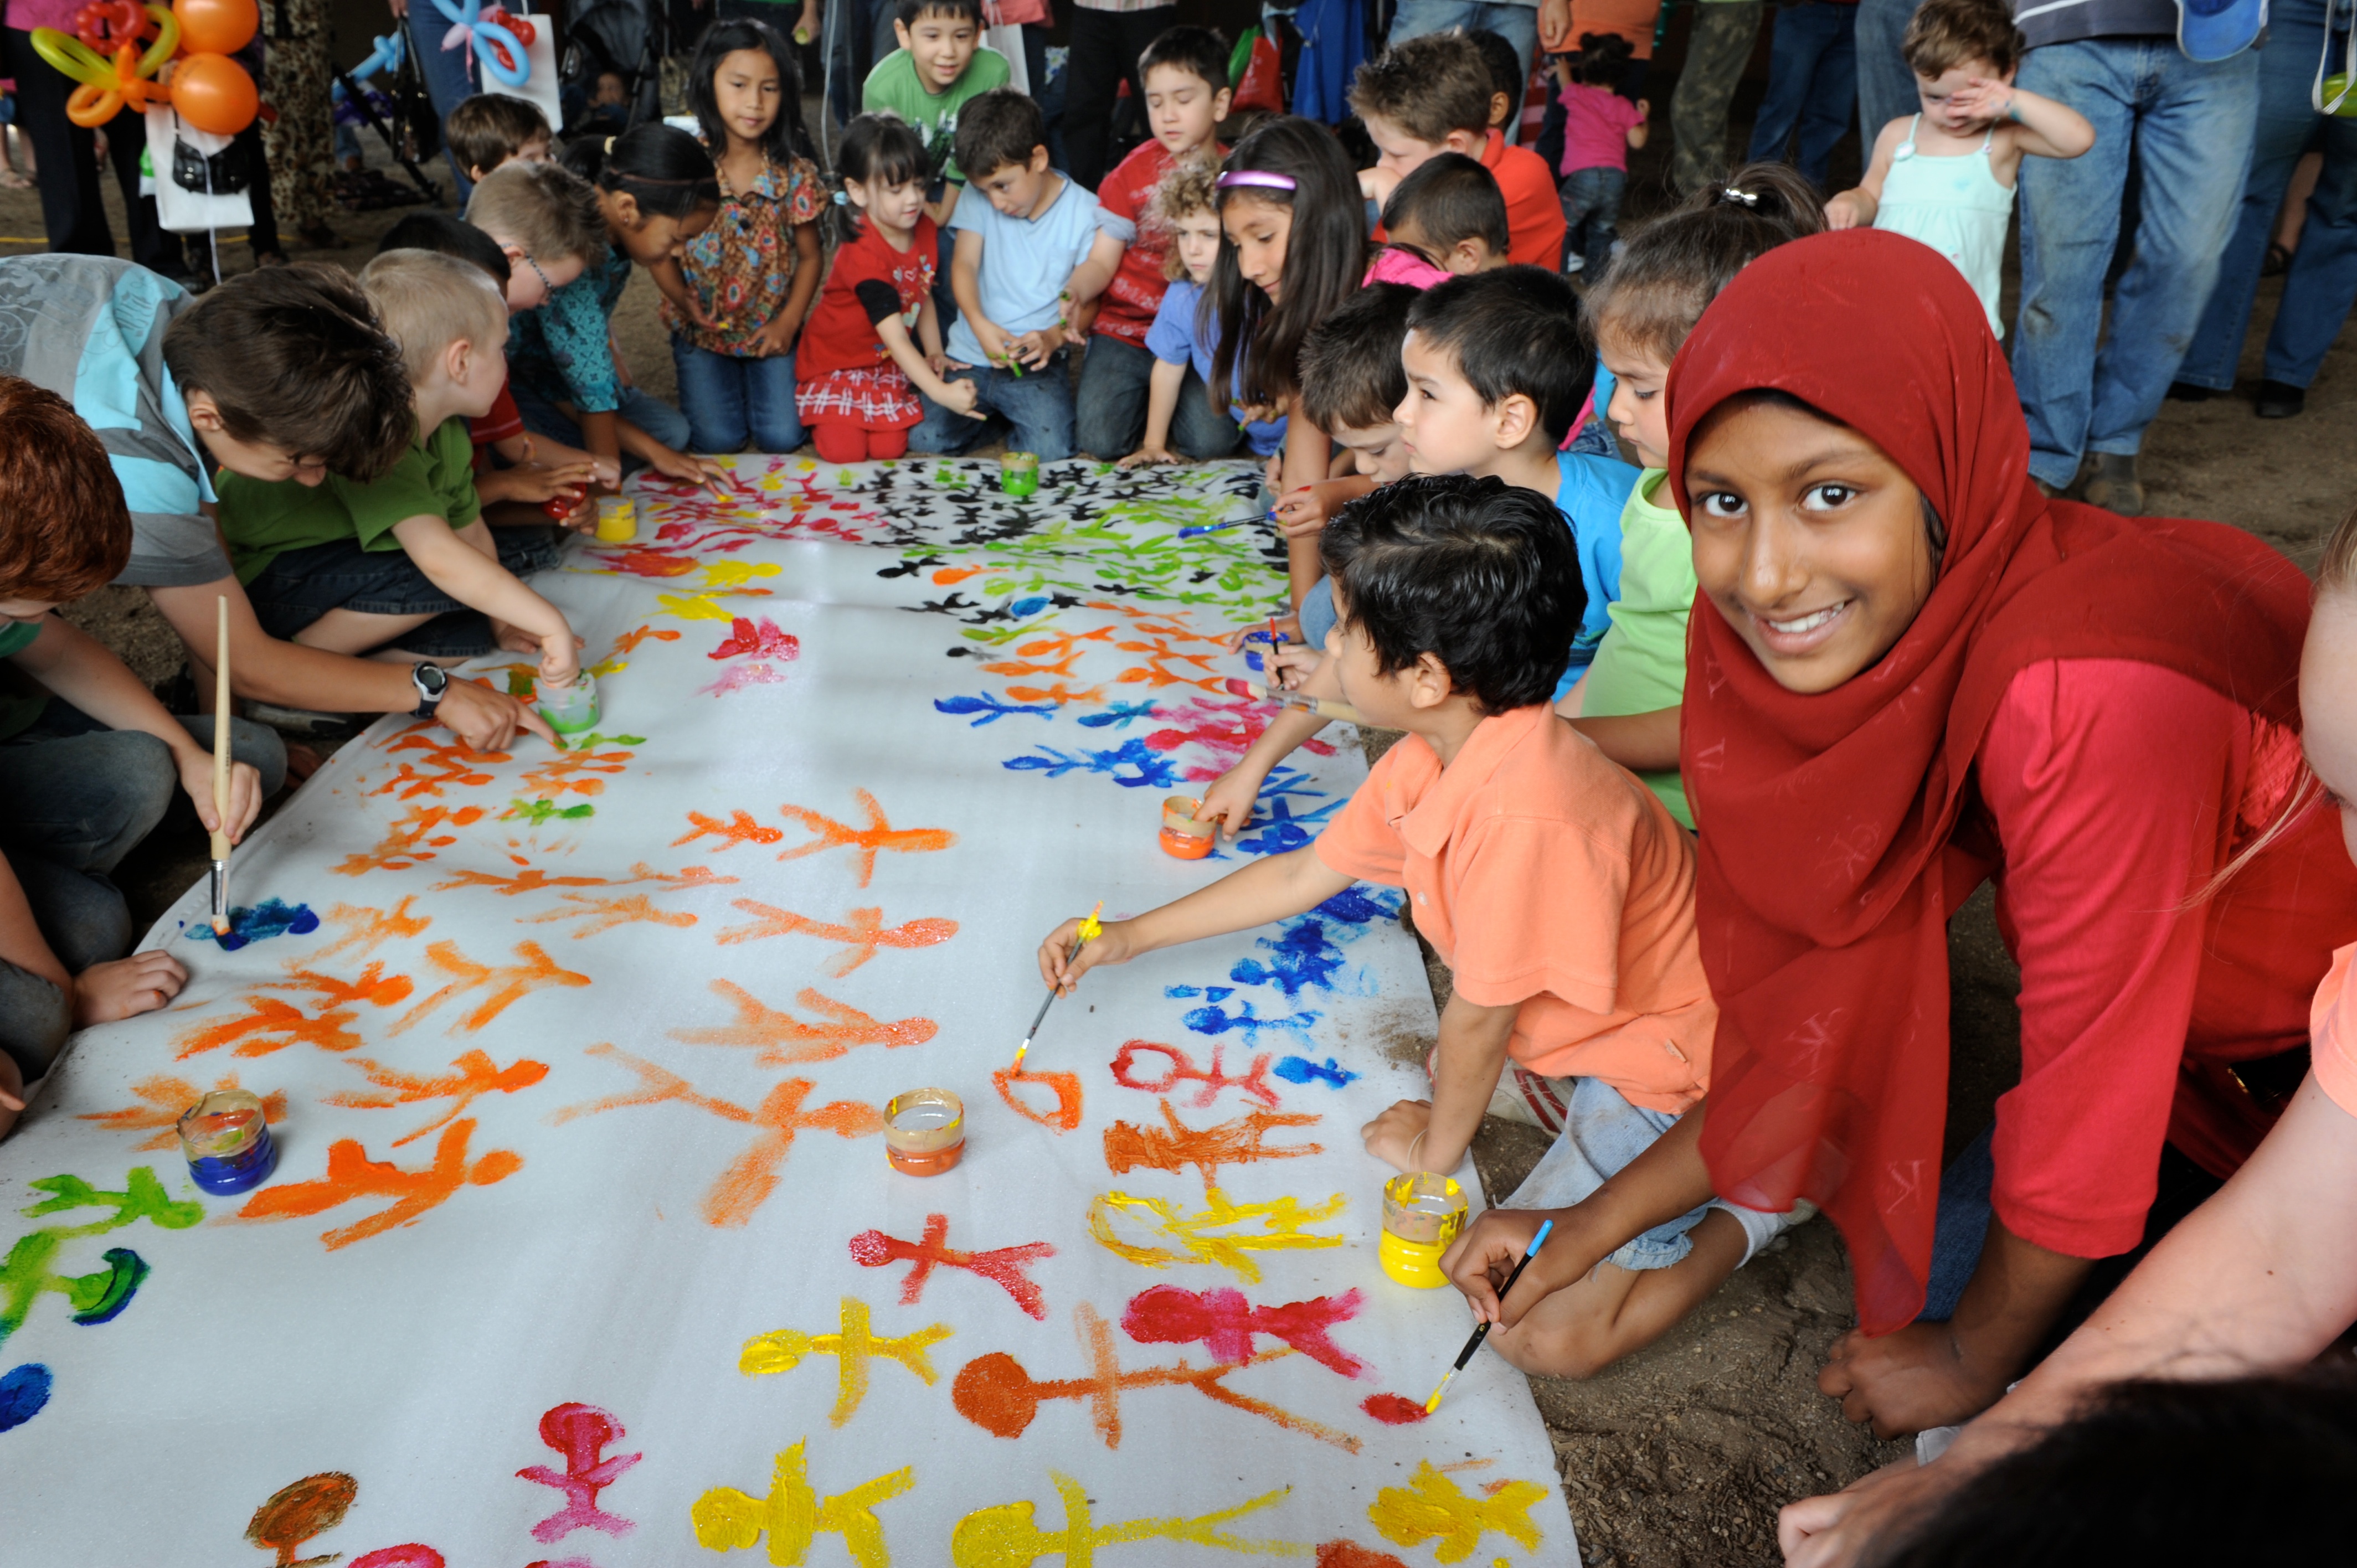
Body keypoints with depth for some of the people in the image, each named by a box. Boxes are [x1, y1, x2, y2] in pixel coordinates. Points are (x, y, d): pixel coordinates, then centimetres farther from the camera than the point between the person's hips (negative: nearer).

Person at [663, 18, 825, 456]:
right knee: (718, 440, -10)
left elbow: (809, 255, 0)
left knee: (782, 437, -10)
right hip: (702, 330, -1)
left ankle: (755, 380, 24)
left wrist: (788, 322, -10)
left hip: (771, 331, 1)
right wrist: (683, 297, -19)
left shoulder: (794, 172, -7)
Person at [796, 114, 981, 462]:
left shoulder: (924, 230, -7)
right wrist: (940, 392, -47)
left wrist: (934, 353, -2)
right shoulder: (862, 254, -31)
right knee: (846, 452, -16)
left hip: (886, 364, 6)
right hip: (838, 363, -5)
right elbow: (895, 338, -38)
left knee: (890, 448, -8)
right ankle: (821, 415, 16)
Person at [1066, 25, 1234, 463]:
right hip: (1127, 327, -1)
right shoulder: (1134, 172, -1)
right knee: (1101, 441, -18)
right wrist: (1074, 292, -23)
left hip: (1199, 332, 1)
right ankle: (1144, 398, 17)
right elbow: (1102, 261, -3)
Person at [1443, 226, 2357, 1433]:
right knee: (1940, 1278, 5)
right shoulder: (1856, 644, -14)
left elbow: (2088, 1093, -26)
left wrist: (1975, 1360, -8)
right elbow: (1830, 1010, -5)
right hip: (2211, 1049, 6)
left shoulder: (2089, 697, -38)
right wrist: (1596, 1225, -4)